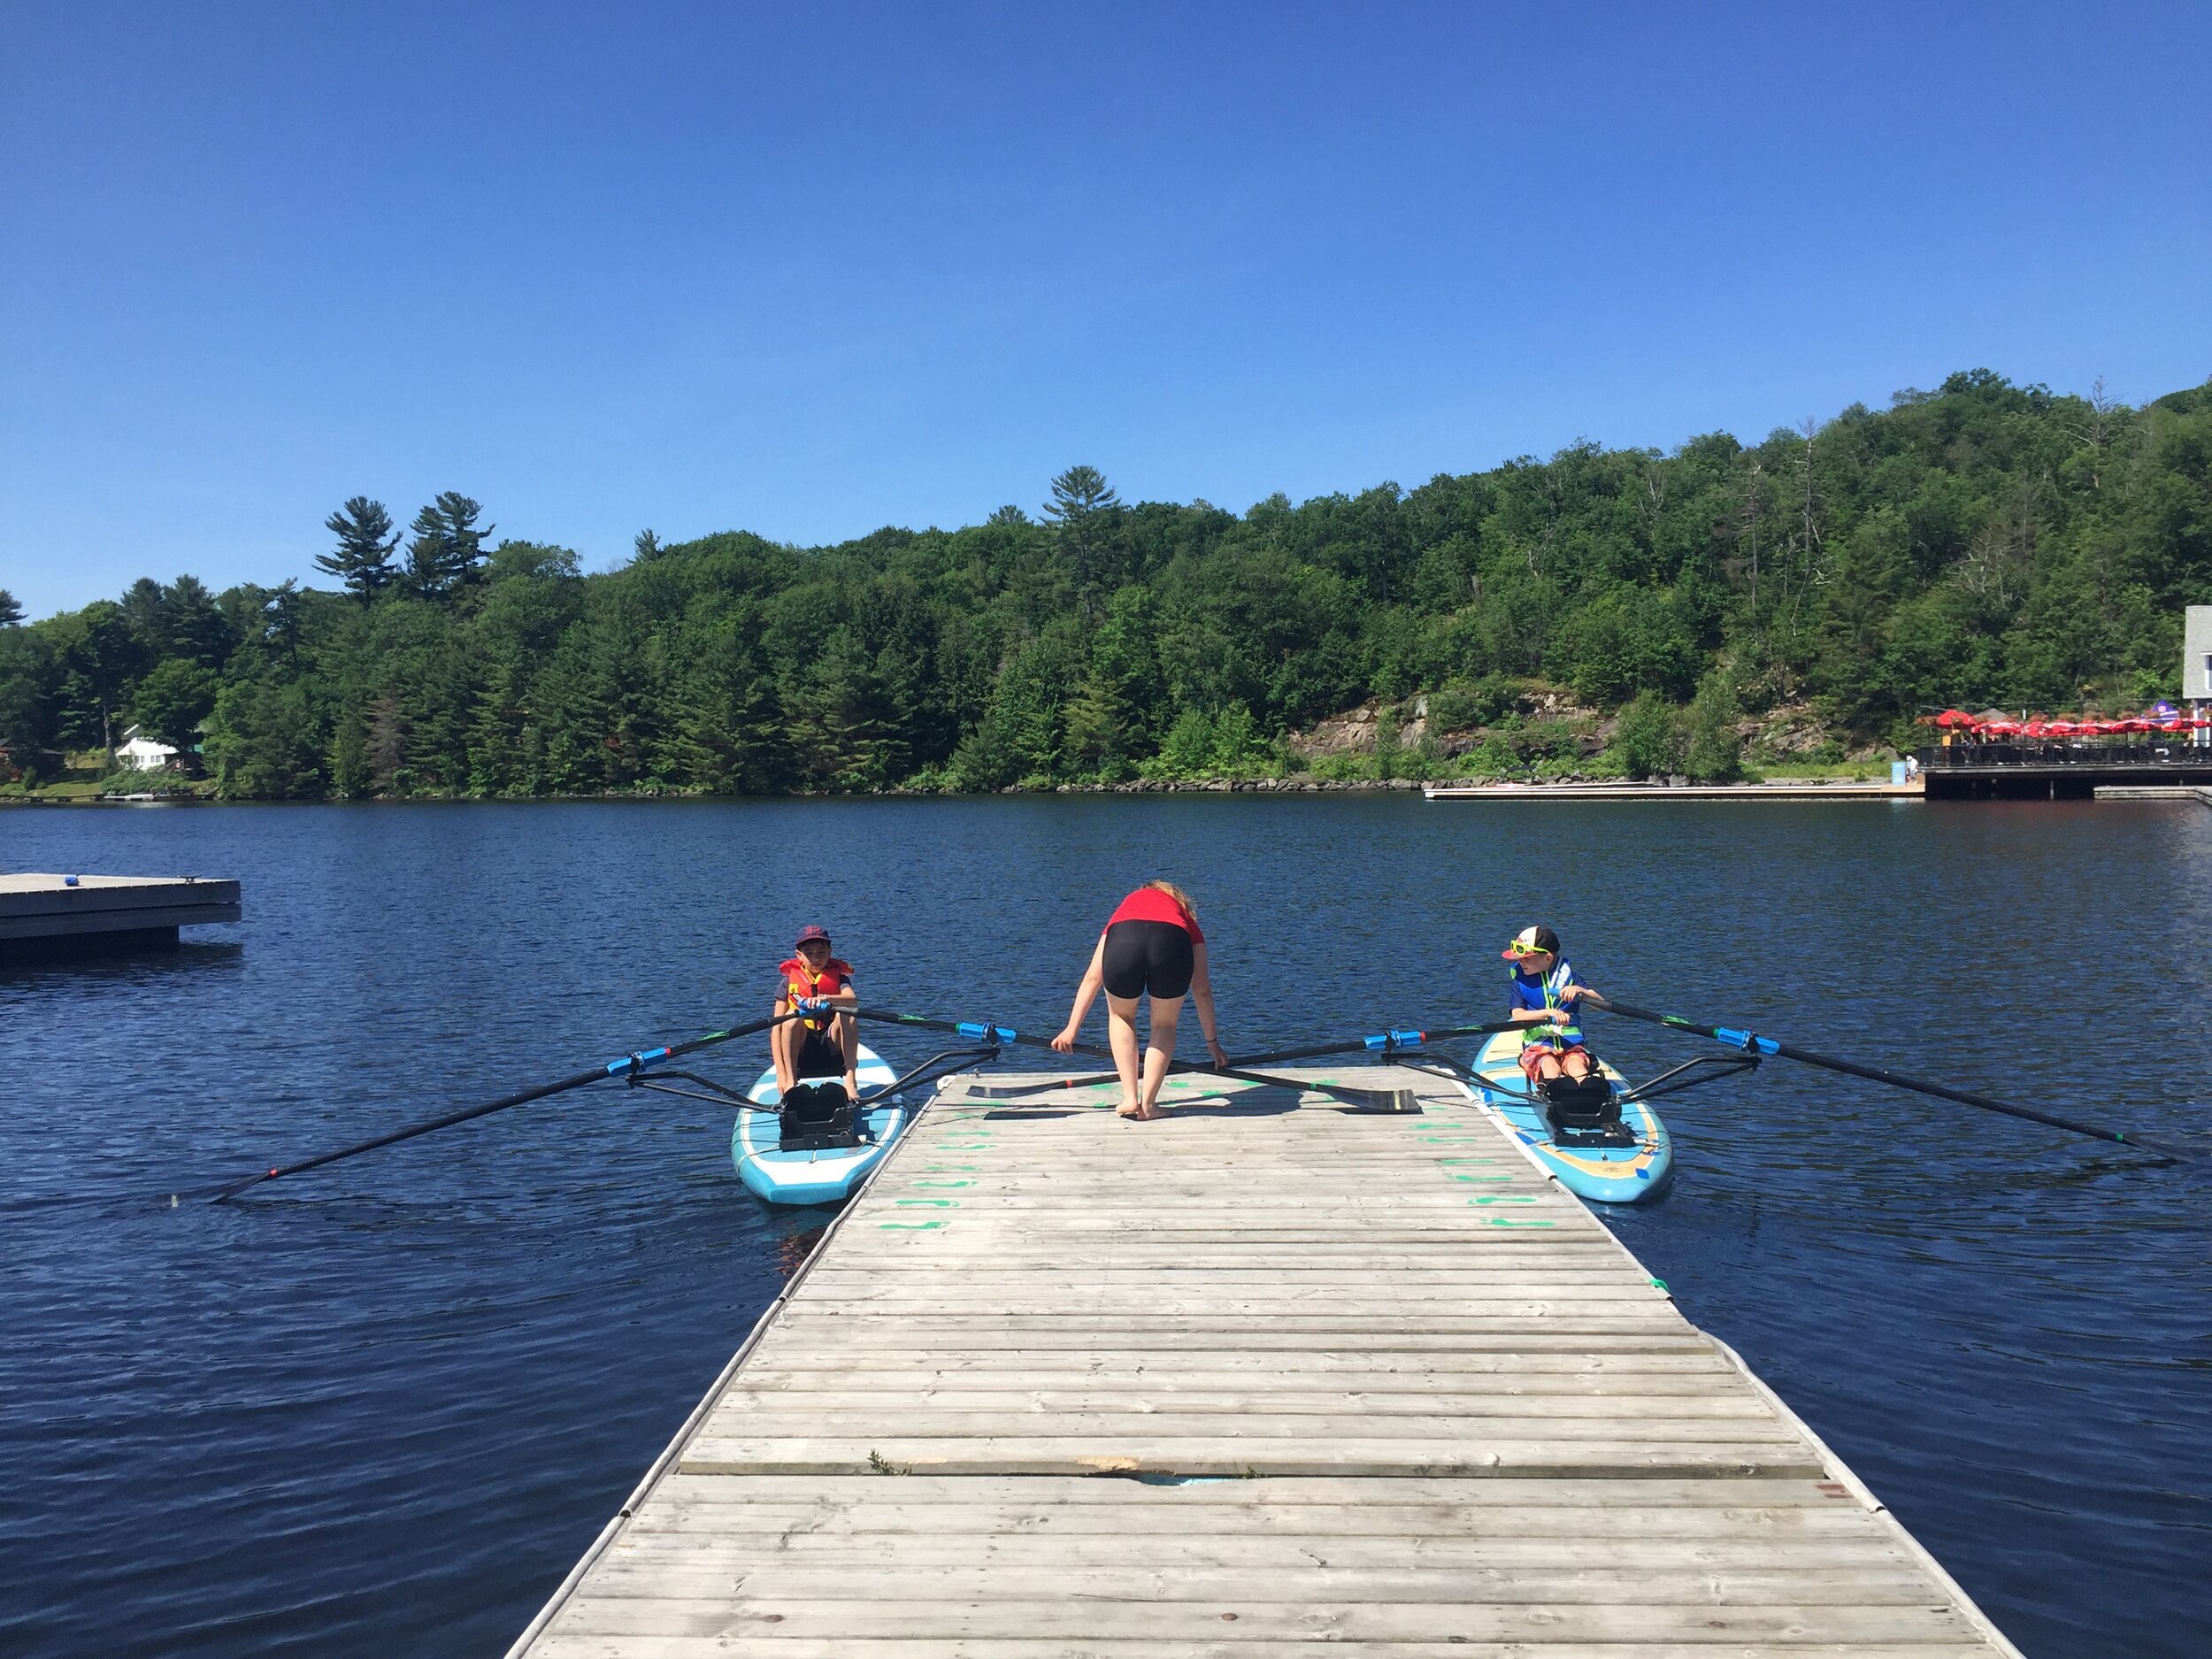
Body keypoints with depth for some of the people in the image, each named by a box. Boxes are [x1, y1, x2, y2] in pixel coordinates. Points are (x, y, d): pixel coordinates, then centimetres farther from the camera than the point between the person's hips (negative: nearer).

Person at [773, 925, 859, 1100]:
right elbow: (776, 1027, -6)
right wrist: (781, 1074, -18)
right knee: (792, 1016, -26)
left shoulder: (838, 976, 4)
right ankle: (790, 1082, -28)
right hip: (800, 1050, 0)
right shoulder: (789, 980, 2)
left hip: (832, 1045, 0)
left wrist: (827, 999, -45)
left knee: (847, 1015, -25)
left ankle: (851, 1080, -30)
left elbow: (853, 1000, -21)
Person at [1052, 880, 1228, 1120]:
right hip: (1173, 944, 0)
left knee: (1121, 1016, 29)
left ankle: (1129, 1098, 21)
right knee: (1164, 1025, 25)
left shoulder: (1127, 906, 43)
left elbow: (1092, 977, 40)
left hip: (1123, 941, 1)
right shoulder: (1185, 919, 41)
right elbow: (1202, 989, 38)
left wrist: (1072, 1029, 43)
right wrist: (1212, 1041, 47)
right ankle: (1147, 1104, 18)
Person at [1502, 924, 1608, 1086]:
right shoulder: (1520, 979, 8)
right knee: (1550, 1066, -35)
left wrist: (1581, 991, -21)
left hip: (1571, 1042, 1)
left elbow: (1601, 1003, 1)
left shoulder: (1566, 974, 9)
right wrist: (1548, 1012, -24)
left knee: (1576, 1063, -33)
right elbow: (1517, 1016, -8)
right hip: (1537, 1045, -1)